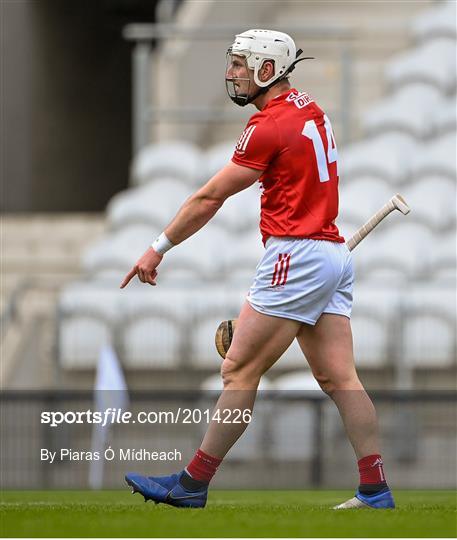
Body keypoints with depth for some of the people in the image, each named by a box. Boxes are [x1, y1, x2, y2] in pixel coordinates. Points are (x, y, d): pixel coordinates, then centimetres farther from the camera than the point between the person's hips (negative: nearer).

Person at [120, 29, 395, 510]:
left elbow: (210, 198, -8)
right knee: (338, 378, 4)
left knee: (239, 370, -5)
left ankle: (192, 484, -2)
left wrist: (160, 248, -1)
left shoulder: (270, 123, -11)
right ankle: (375, 490, -2)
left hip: (297, 254, -9)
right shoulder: (310, 110, 15)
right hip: (335, 253, 9)